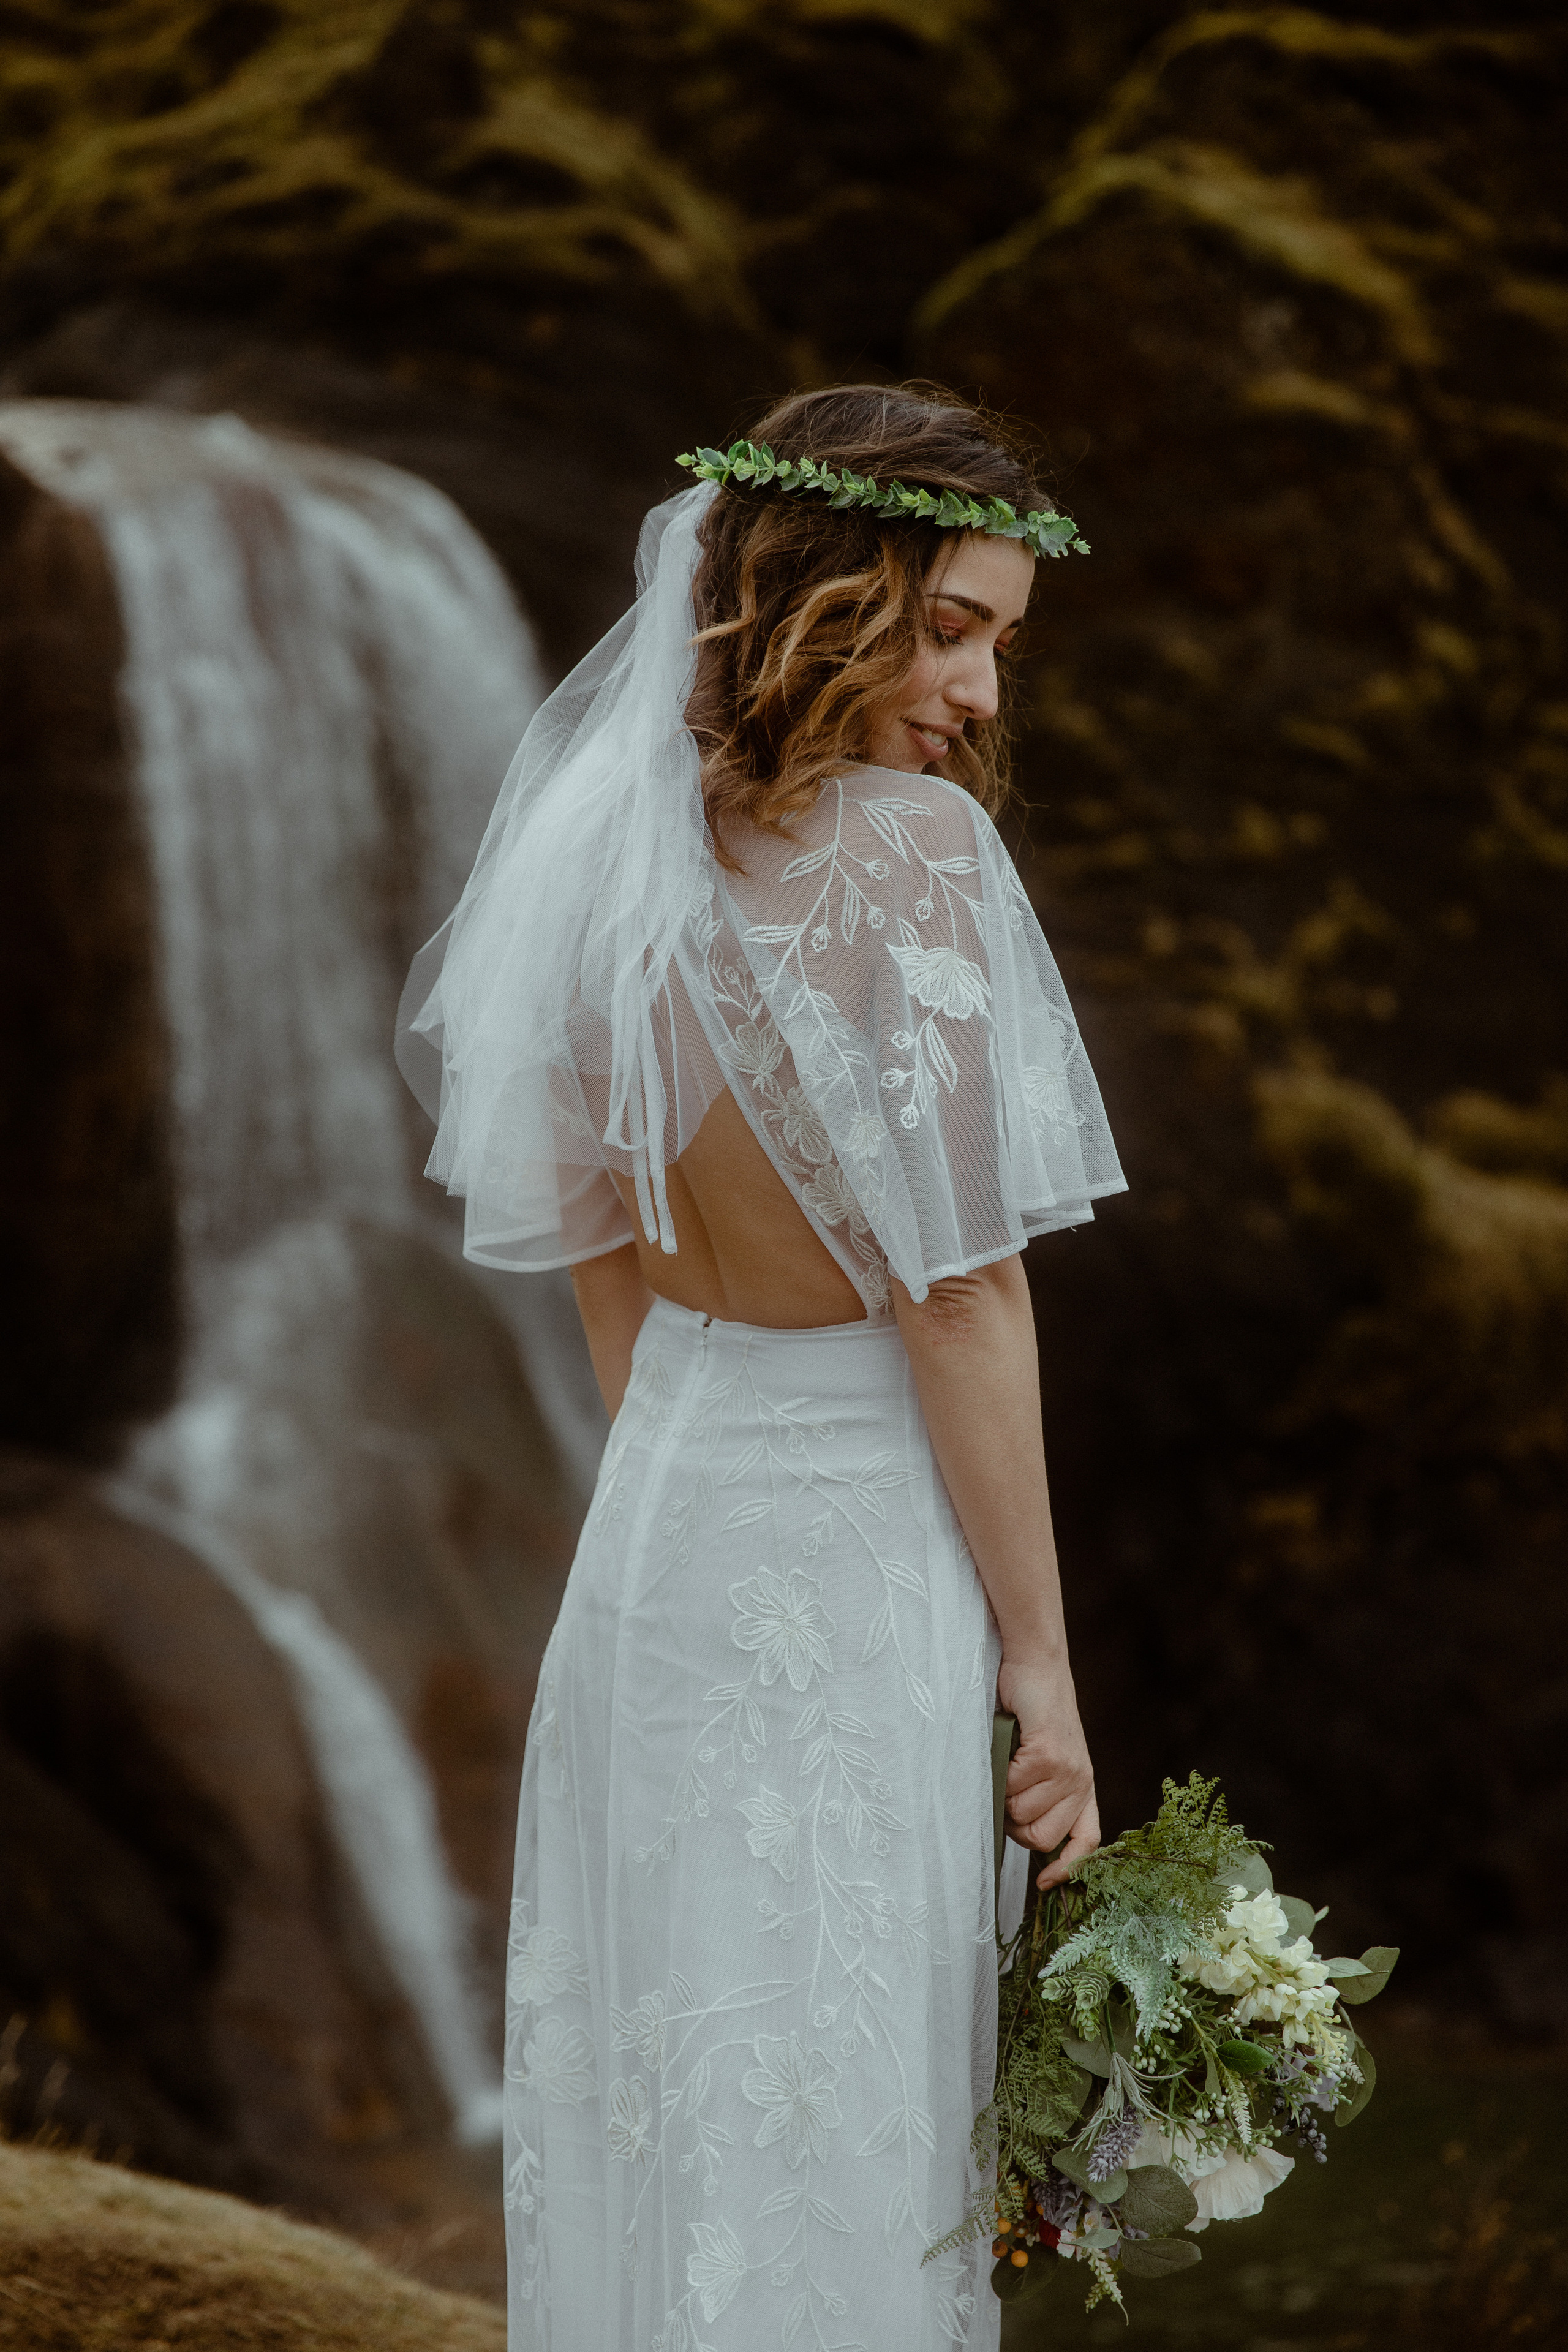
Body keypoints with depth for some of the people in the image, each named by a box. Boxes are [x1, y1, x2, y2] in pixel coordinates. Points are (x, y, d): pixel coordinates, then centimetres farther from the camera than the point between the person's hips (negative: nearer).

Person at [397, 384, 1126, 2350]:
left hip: (659, 1516, 7)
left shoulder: (616, 841, 3)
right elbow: (956, 1294, -19)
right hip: (862, 1547, -7)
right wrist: (1039, 1653, -13)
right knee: (840, 2134, 4)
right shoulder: (906, 844, -19)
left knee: (659, 2105, 16)